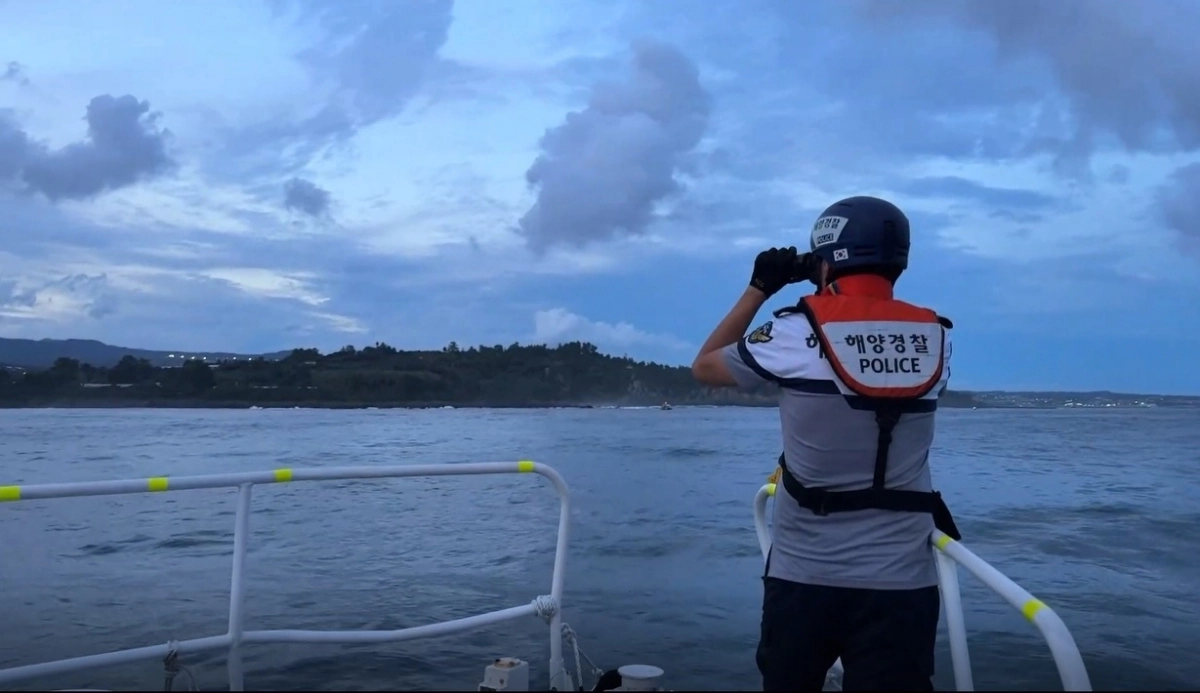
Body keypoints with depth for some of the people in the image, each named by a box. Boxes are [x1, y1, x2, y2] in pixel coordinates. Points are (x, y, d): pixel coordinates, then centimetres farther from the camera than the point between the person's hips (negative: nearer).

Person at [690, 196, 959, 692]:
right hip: (901, 580, 2)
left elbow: (705, 368, 6)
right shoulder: (936, 338, -2)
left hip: (804, 575, -1)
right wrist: (836, 297, 17)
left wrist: (759, 289, 11)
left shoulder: (795, 334, -11)